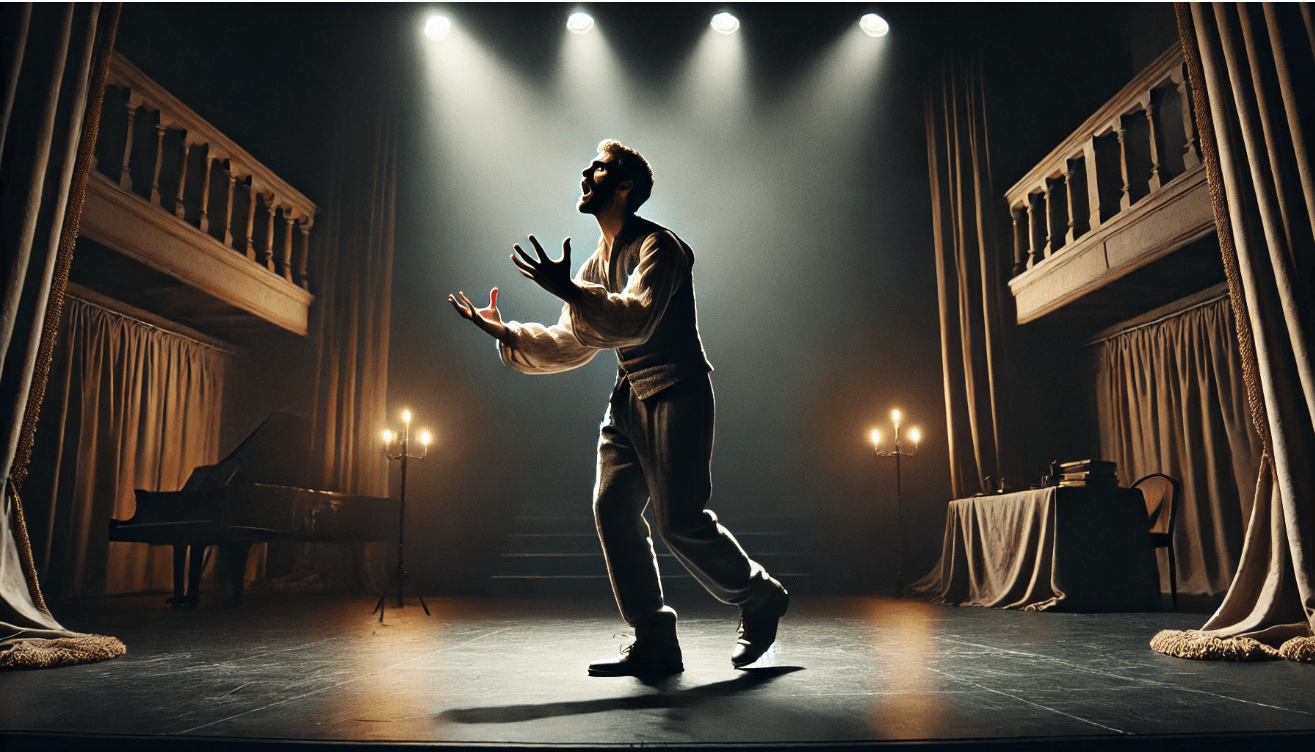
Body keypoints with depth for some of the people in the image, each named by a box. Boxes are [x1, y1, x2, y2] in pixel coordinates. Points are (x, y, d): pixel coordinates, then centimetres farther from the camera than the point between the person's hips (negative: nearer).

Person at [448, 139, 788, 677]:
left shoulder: (657, 245, -9)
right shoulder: (596, 266, 16)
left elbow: (637, 320, -27)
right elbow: (571, 344, 18)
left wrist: (569, 292, -35)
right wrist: (508, 335, 9)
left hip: (677, 394, -8)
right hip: (630, 396, 8)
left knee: (680, 520, -11)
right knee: (612, 506, -4)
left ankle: (760, 597, 15)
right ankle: (654, 641, 4)